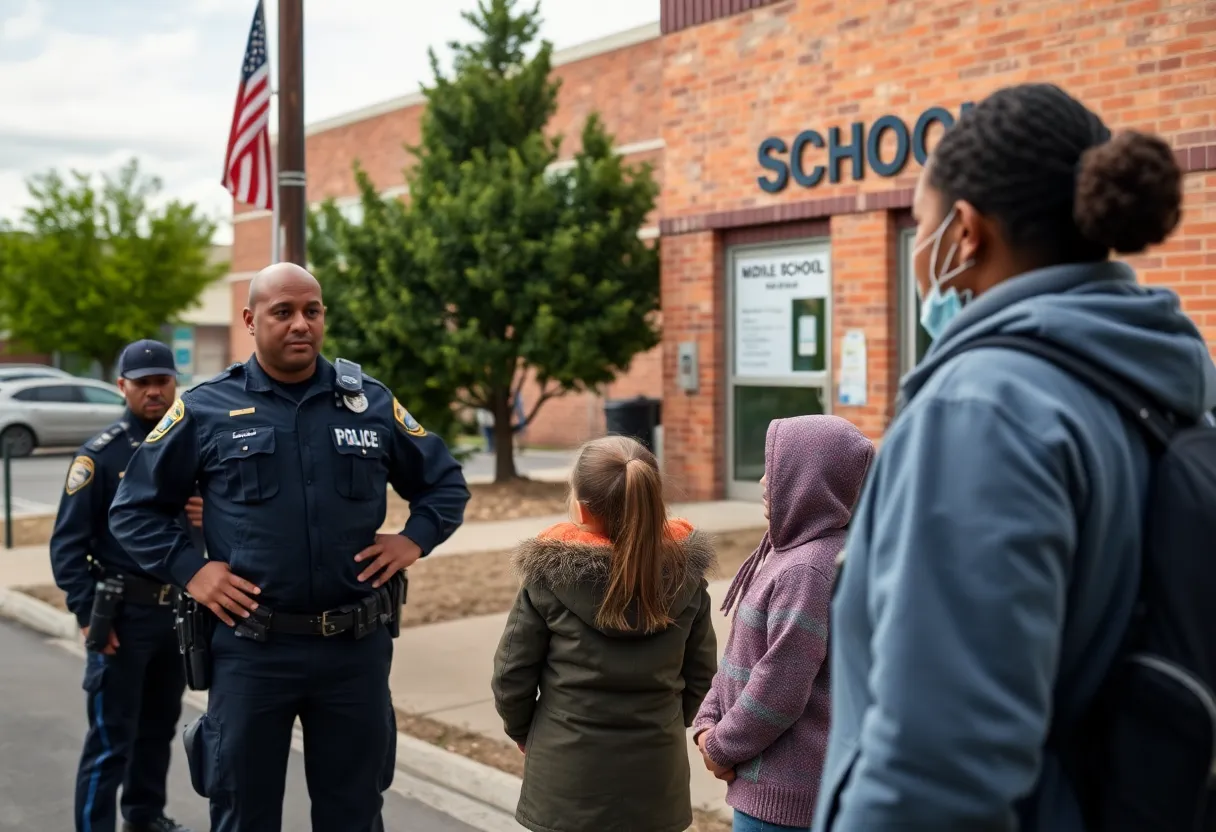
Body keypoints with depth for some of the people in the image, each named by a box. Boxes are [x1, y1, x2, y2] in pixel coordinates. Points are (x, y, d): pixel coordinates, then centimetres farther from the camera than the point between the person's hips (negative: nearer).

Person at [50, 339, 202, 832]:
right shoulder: (100, 454, -8)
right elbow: (68, 543, -9)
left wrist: (210, 518, -10)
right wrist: (88, 615, -15)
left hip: (180, 609, 5)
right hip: (124, 611, -5)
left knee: (160, 725, 18)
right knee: (111, 736, -1)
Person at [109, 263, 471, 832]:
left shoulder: (371, 402, 4)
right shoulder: (206, 409, -1)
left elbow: (446, 483, 15)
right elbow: (135, 507, 6)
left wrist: (414, 539, 0)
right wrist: (189, 570, -5)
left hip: (356, 645, 2)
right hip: (250, 648, -1)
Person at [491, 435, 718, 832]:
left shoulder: (550, 575, -16)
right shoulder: (685, 573, -8)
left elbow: (512, 675, -7)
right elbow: (700, 676, 2)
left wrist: (522, 731, 11)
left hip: (569, 779, -2)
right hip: (655, 776, 3)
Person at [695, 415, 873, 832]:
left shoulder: (807, 572, -24)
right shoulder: (790, 550, 7)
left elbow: (777, 693, -22)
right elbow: (747, 652, 11)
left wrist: (721, 747, -9)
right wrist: (709, 721, 1)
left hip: (785, 791, -9)